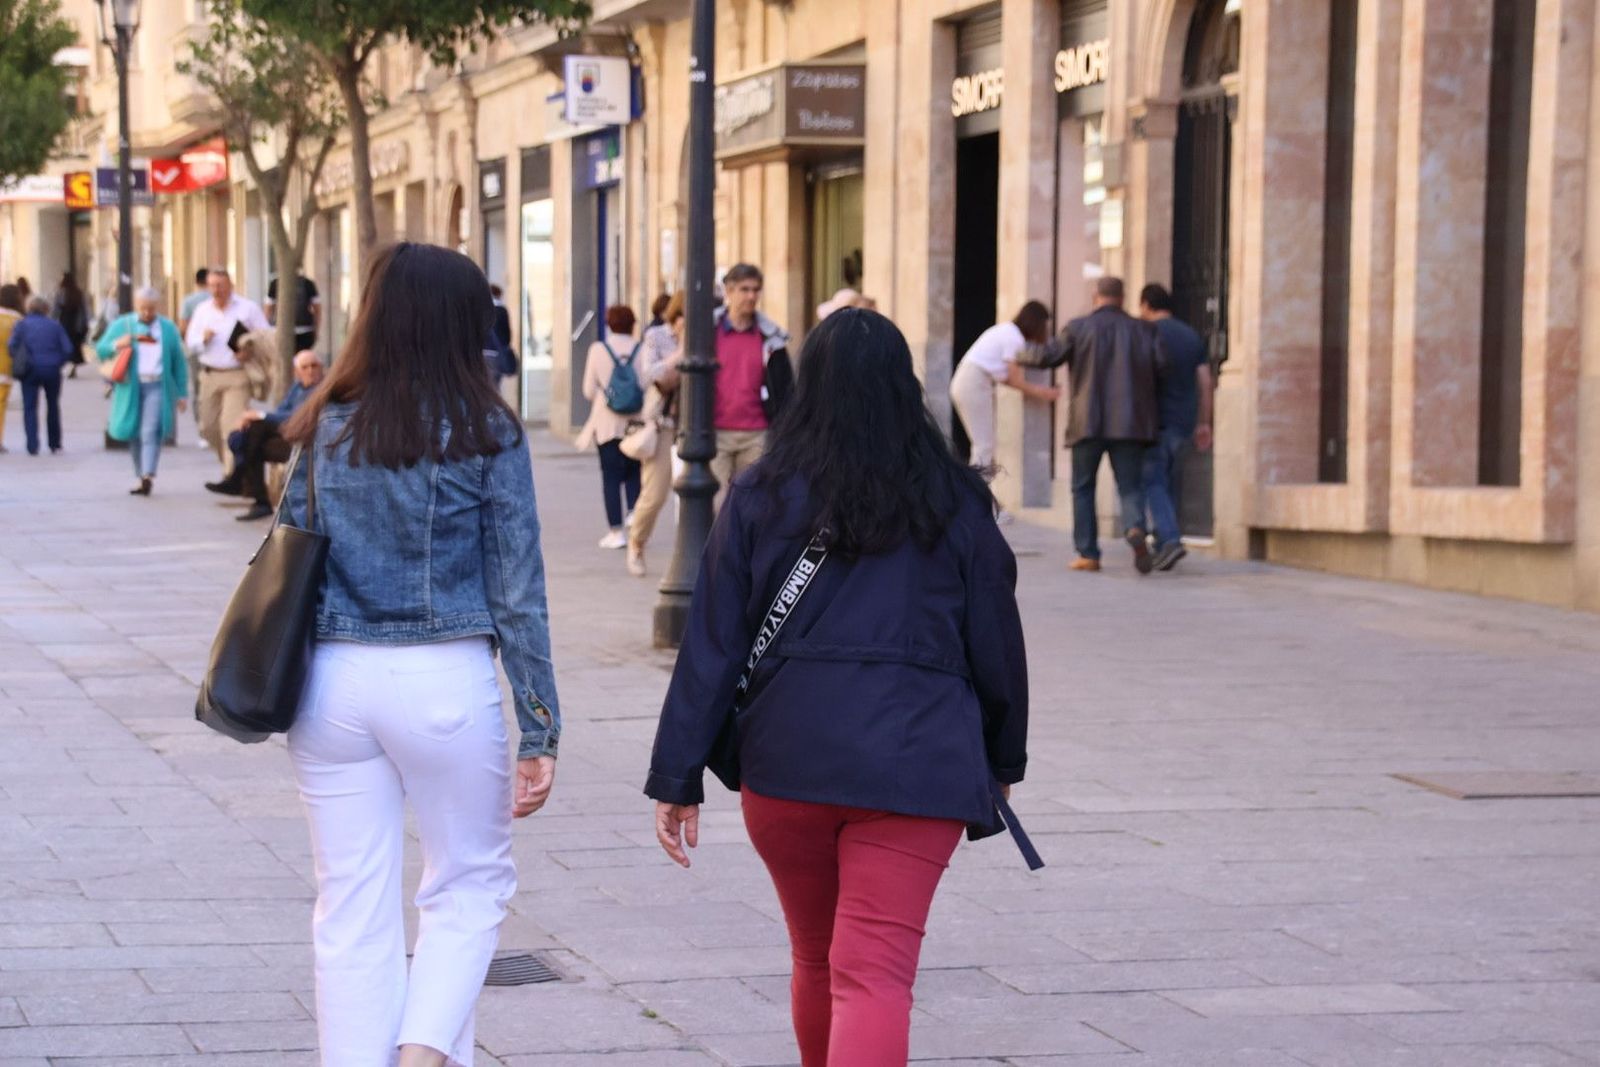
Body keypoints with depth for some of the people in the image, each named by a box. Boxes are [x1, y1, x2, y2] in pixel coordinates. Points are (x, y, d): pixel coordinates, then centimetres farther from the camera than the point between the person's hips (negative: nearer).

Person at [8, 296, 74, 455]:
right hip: (52, 370, 2)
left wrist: (18, 364, 3)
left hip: (30, 370, -2)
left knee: (30, 407, 2)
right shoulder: (54, 325, 5)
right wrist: (58, 363, 11)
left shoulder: (22, 325, 2)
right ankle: (55, 444, 22)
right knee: (53, 406, 17)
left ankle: (32, 446, -9)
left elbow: (11, 345, -9)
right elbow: (67, 349, -2)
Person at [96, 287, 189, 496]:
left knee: (150, 433, -14)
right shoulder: (121, 326, 10)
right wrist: (115, 345, -14)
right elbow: (100, 350, 8)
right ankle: (140, 477, 15)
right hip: (130, 387, 2)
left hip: (157, 387, -2)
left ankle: (147, 477, -22)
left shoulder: (169, 328, 11)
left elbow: (179, 363, 11)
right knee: (134, 434, 6)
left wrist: (182, 393, 7)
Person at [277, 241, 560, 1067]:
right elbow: (517, 589, -4)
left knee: (352, 906, 9)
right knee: (469, 884, 14)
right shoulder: (485, 433, -5)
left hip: (333, 680, 3)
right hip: (446, 681, -3)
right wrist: (540, 729, -2)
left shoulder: (326, 429, 4)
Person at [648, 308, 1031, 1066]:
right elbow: (996, 642, 11)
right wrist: (1003, 761, 25)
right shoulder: (955, 504, 5)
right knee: (876, 973, -9)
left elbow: (711, 646, 1)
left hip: (787, 755, 2)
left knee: (816, 961, 20)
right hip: (915, 764, -1)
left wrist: (676, 779, 4)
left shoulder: (762, 497, 4)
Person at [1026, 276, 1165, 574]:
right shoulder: (1143, 330, 5)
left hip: (1088, 423, -1)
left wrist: (1027, 354, 19)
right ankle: (1135, 527, -27)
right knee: (1131, 487, 3)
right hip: (1130, 423, 1)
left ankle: (1088, 553, 8)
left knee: (1083, 488, 12)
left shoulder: (1079, 328, 0)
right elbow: (1162, 365, -5)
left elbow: (1047, 356, -2)